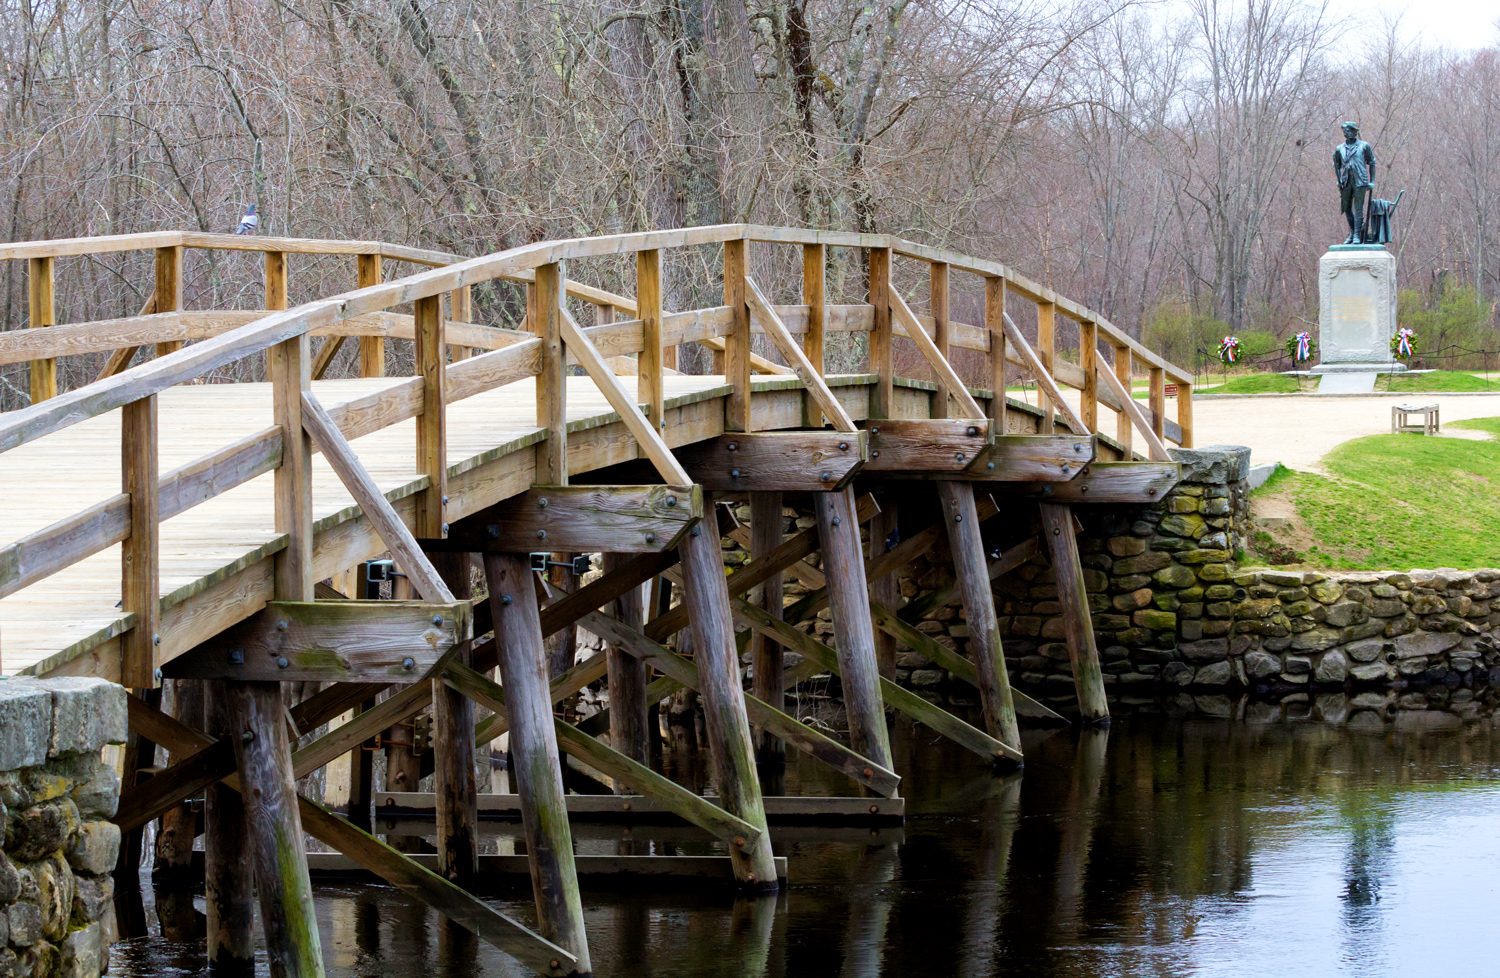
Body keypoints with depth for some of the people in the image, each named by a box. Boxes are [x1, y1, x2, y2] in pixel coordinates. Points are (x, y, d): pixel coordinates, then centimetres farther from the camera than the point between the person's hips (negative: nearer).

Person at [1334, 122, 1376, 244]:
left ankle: (1357, 236, -7)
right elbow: (1337, 166, 19)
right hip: (1346, 182, 4)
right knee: (1347, 209, 8)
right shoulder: (1339, 149, 11)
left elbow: (1371, 163, 8)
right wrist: (1339, 181, 3)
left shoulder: (1364, 146, 5)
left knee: (1358, 208, -8)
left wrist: (1372, 181, 1)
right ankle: (1352, 232, 25)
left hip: (1360, 182, -3)